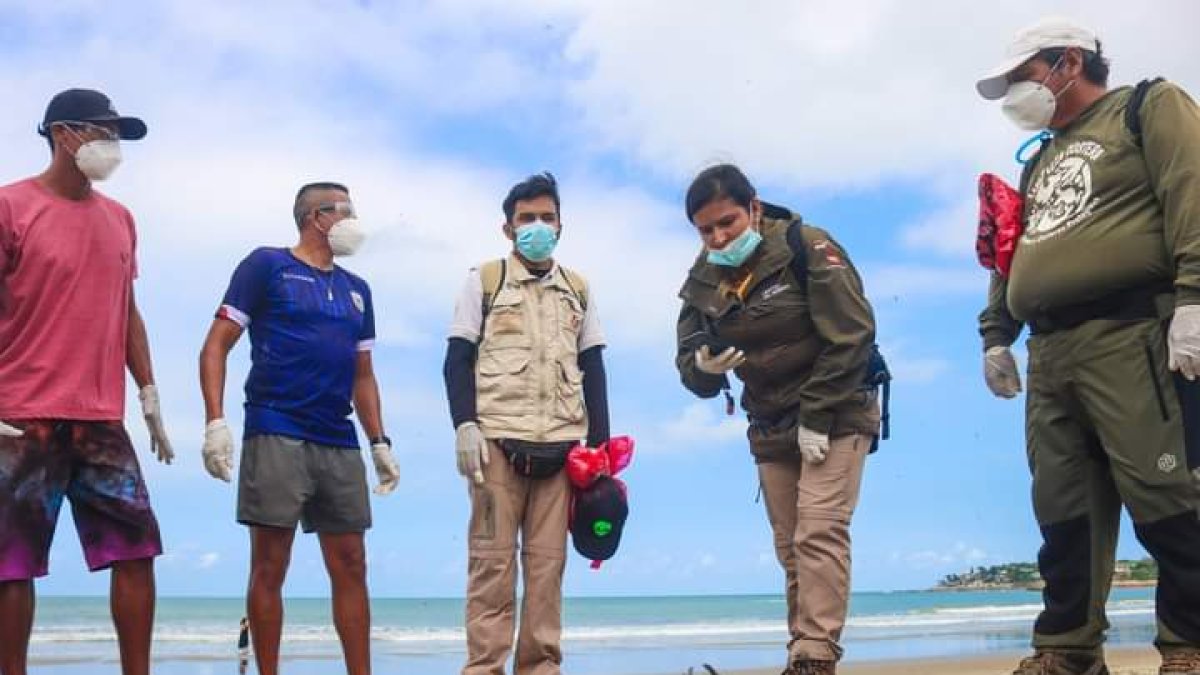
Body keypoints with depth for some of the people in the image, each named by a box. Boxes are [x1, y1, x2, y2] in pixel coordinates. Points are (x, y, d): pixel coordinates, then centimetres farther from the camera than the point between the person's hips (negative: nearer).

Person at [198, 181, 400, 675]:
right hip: (276, 436, -5)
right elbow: (216, 346, -2)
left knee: (351, 567, 5)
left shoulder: (356, 291, 19)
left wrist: (379, 442, 14)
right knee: (270, 568, -1)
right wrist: (215, 421, -13)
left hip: (340, 444, 5)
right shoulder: (267, 265, 2)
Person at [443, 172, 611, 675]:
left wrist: (599, 442, 8)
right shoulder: (484, 280, 8)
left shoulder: (578, 290, 16)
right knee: (493, 558, -3)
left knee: (548, 560, 0)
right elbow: (457, 359, 3)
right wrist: (464, 425, -10)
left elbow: (593, 368, 16)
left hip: (563, 444, 2)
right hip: (497, 439, -2)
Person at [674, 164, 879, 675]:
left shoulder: (808, 248, -14)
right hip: (770, 428, 5)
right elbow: (689, 367, 2)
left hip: (834, 416, -5)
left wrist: (816, 418, -18)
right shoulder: (702, 280, 2)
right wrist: (703, 369, -23)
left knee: (819, 533, -16)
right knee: (790, 549, 7)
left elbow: (851, 336, -17)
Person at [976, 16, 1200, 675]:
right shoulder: (1041, 162, 30)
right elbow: (1011, 254, 31)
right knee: (1063, 508, 4)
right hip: (1050, 352, 7)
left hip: (1129, 334, -7)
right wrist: (996, 332, 23)